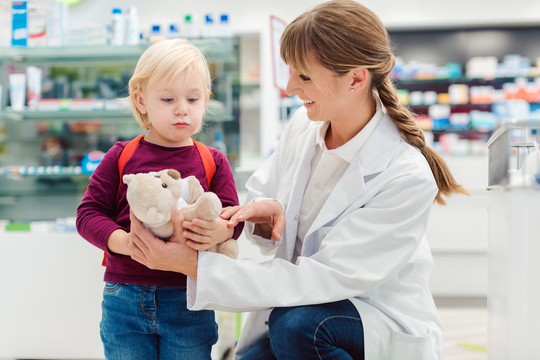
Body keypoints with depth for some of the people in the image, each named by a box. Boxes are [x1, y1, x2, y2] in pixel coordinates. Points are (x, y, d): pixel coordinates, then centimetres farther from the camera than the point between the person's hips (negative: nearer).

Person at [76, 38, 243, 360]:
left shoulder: (213, 162, 4)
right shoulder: (121, 157, 2)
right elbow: (89, 213, 0)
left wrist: (220, 230, -25)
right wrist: (122, 241, -19)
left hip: (188, 300, 0)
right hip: (125, 298, 0)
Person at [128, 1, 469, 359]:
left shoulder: (408, 177, -24)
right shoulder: (300, 128, -4)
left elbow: (322, 278, -27)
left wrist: (192, 264, -29)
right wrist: (265, 214, -18)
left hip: (387, 329, -5)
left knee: (296, 322, -33)